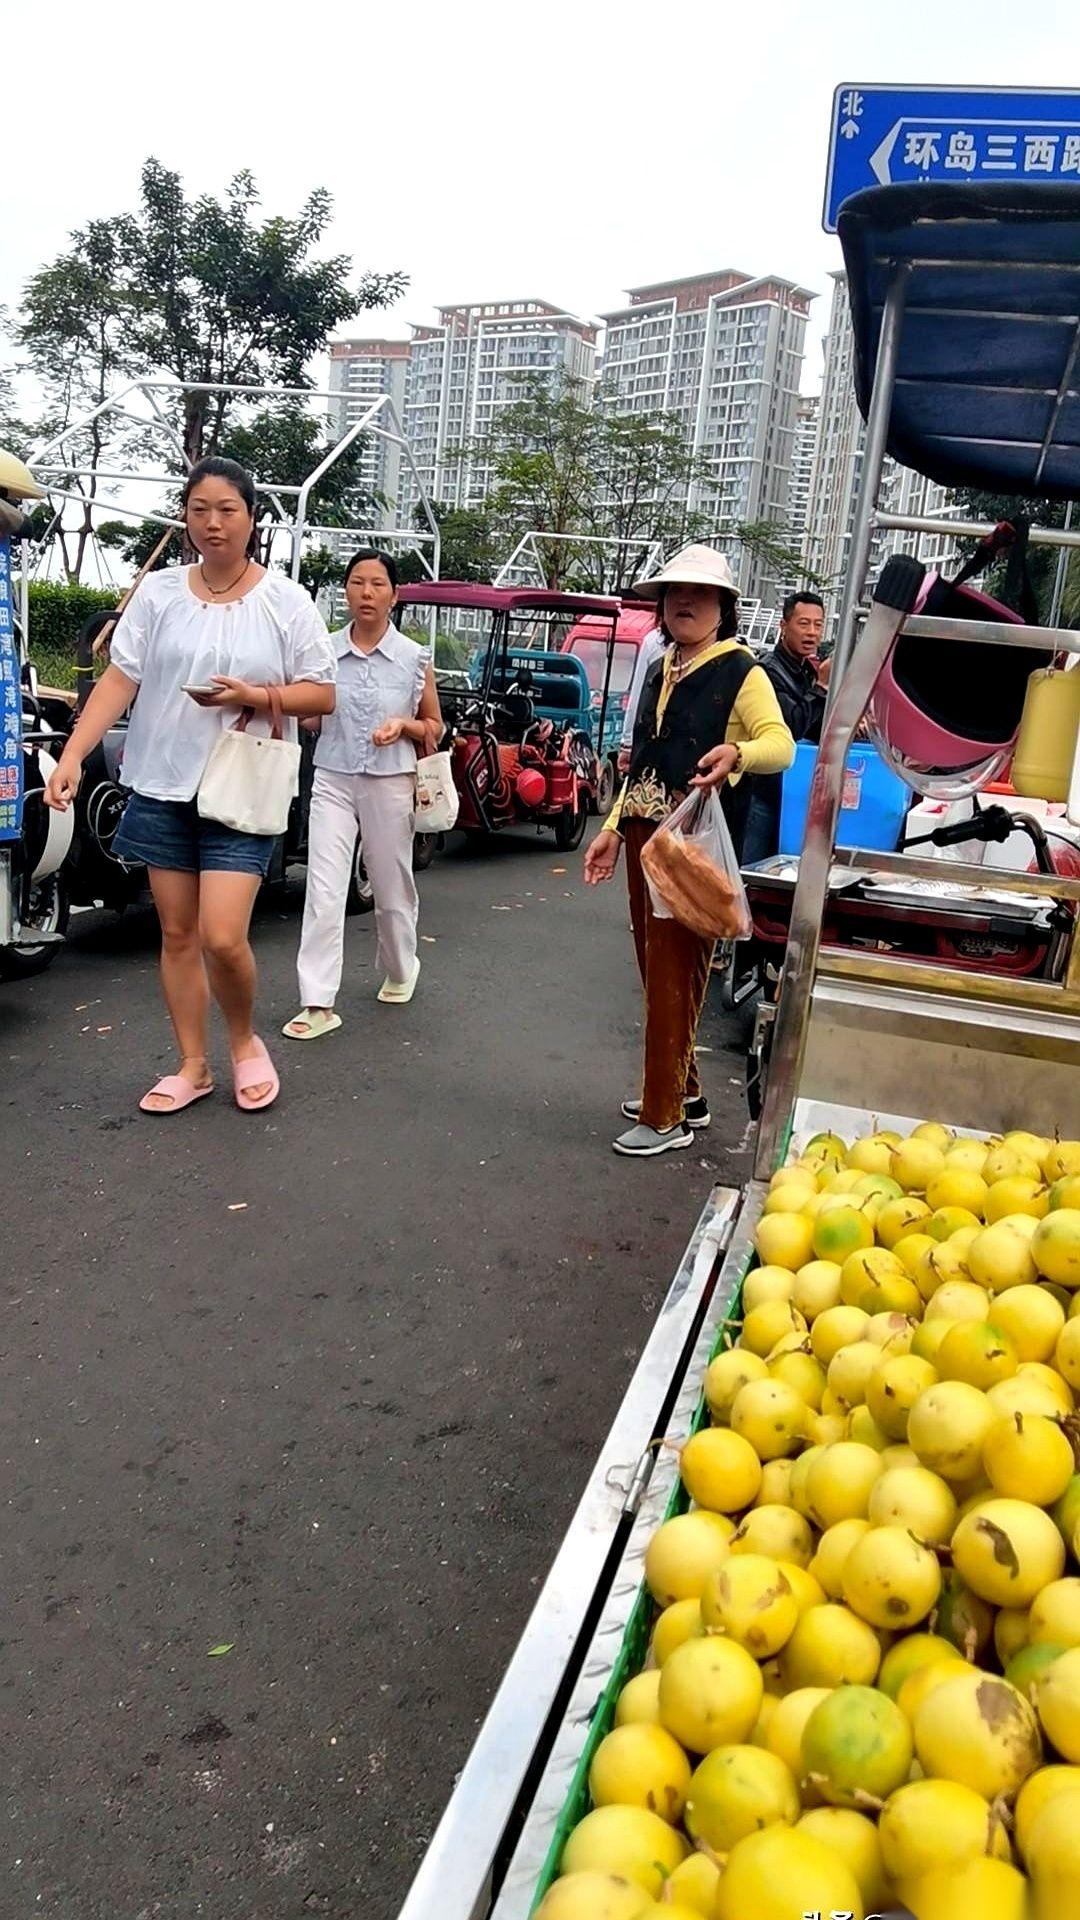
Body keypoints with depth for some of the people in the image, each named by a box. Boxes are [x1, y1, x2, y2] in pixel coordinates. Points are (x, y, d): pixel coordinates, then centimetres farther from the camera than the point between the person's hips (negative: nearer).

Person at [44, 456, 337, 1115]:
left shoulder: (287, 602, -1)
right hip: (162, 787, 3)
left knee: (223, 938, -13)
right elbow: (119, 680, 1)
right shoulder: (158, 592, 5)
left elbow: (322, 694, 1)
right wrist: (73, 755, -9)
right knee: (178, 934, 9)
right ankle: (192, 1067, 23)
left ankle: (246, 1041, 16)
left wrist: (252, 696, -16)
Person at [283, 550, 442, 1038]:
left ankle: (401, 968, 41)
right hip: (333, 781, 0)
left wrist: (403, 726, -12)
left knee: (392, 887, 13)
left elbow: (434, 727, 8)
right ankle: (317, 1004, -5)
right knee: (324, 891, -8)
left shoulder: (414, 658, -1)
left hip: (390, 783, 0)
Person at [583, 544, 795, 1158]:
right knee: (656, 971, 13)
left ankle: (666, 1118, 3)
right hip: (644, 832, 8)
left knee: (675, 976, -5)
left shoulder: (739, 671, -5)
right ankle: (685, 1092, 27)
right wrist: (614, 830, 17)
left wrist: (738, 753, -39)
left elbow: (781, 745, -18)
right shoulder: (660, 671, 18)